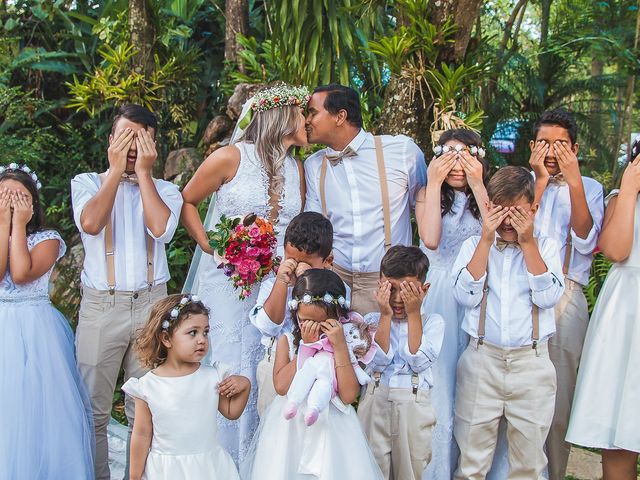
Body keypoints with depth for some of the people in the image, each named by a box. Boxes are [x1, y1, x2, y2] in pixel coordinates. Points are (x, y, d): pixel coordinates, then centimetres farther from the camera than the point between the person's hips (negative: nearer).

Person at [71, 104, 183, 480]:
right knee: (93, 410, 1)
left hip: (152, 304, 1)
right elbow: (90, 223, -13)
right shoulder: (87, 183, 8)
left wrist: (143, 172, -5)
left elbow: (162, 229, -12)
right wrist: (115, 170, -6)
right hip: (101, 306, -1)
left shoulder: (166, 190, 10)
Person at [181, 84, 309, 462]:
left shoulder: (296, 168, 12)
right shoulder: (232, 157, -7)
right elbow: (186, 201, 1)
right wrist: (208, 245, -9)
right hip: (226, 279, -5)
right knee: (229, 369, -6)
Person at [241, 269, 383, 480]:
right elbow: (281, 386, -15)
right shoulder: (287, 341, -1)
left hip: (332, 425, -1)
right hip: (290, 425, 1)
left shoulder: (346, 343, -4)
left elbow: (348, 395, -14)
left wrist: (339, 346, -18)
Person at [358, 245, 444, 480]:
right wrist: (386, 316, -9)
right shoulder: (372, 320, 6)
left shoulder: (433, 321, 4)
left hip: (413, 407, -1)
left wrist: (413, 314, -8)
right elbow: (376, 363, -7)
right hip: (375, 402, 1)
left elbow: (419, 361, -10)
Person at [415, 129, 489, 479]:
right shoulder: (428, 195, 5)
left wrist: (478, 186, -12)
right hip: (437, 297, -1)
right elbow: (430, 239, -13)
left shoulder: (486, 195, 8)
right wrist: (434, 183, -11)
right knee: (437, 384, -1)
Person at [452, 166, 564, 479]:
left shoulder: (545, 247, 5)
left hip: (532, 362, 0)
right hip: (481, 358, 0)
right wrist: (487, 240, -10)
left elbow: (548, 297, -10)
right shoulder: (474, 245, 5)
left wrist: (527, 242, -11)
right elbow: (466, 296, -10)